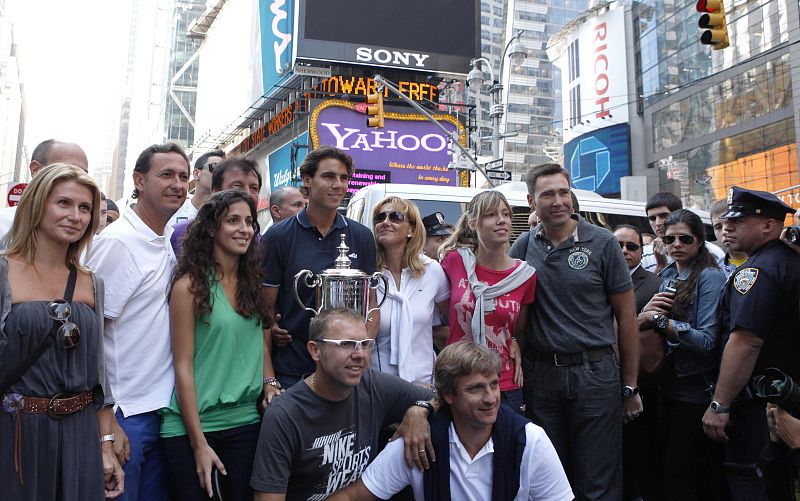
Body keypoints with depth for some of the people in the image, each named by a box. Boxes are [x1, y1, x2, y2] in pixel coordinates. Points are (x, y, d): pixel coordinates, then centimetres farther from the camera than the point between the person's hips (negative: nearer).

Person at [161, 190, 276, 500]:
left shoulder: (251, 281, 6)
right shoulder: (190, 285, -10)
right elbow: (183, 367, -10)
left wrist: (269, 383, -4)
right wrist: (199, 443, -12)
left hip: (246, 419, 5)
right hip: (192, 425, -4)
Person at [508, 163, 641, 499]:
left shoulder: (602, 243, -2)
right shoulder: (524, 248, 5)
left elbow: (626, 317, 0)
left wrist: (631, 387, -1)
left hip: (594, 373, -2)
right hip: (540, 374, 3)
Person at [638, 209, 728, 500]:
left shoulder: (710, 277, -11)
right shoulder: (666, 277, 10)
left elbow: (707, 340, -20)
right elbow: (640, 327, 9)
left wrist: (659, 319, -17)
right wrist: (646, 312, -12)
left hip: (696, 389, -7)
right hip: (668, 385, 7)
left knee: (683, 474, 2)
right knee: (668, 467, 18)